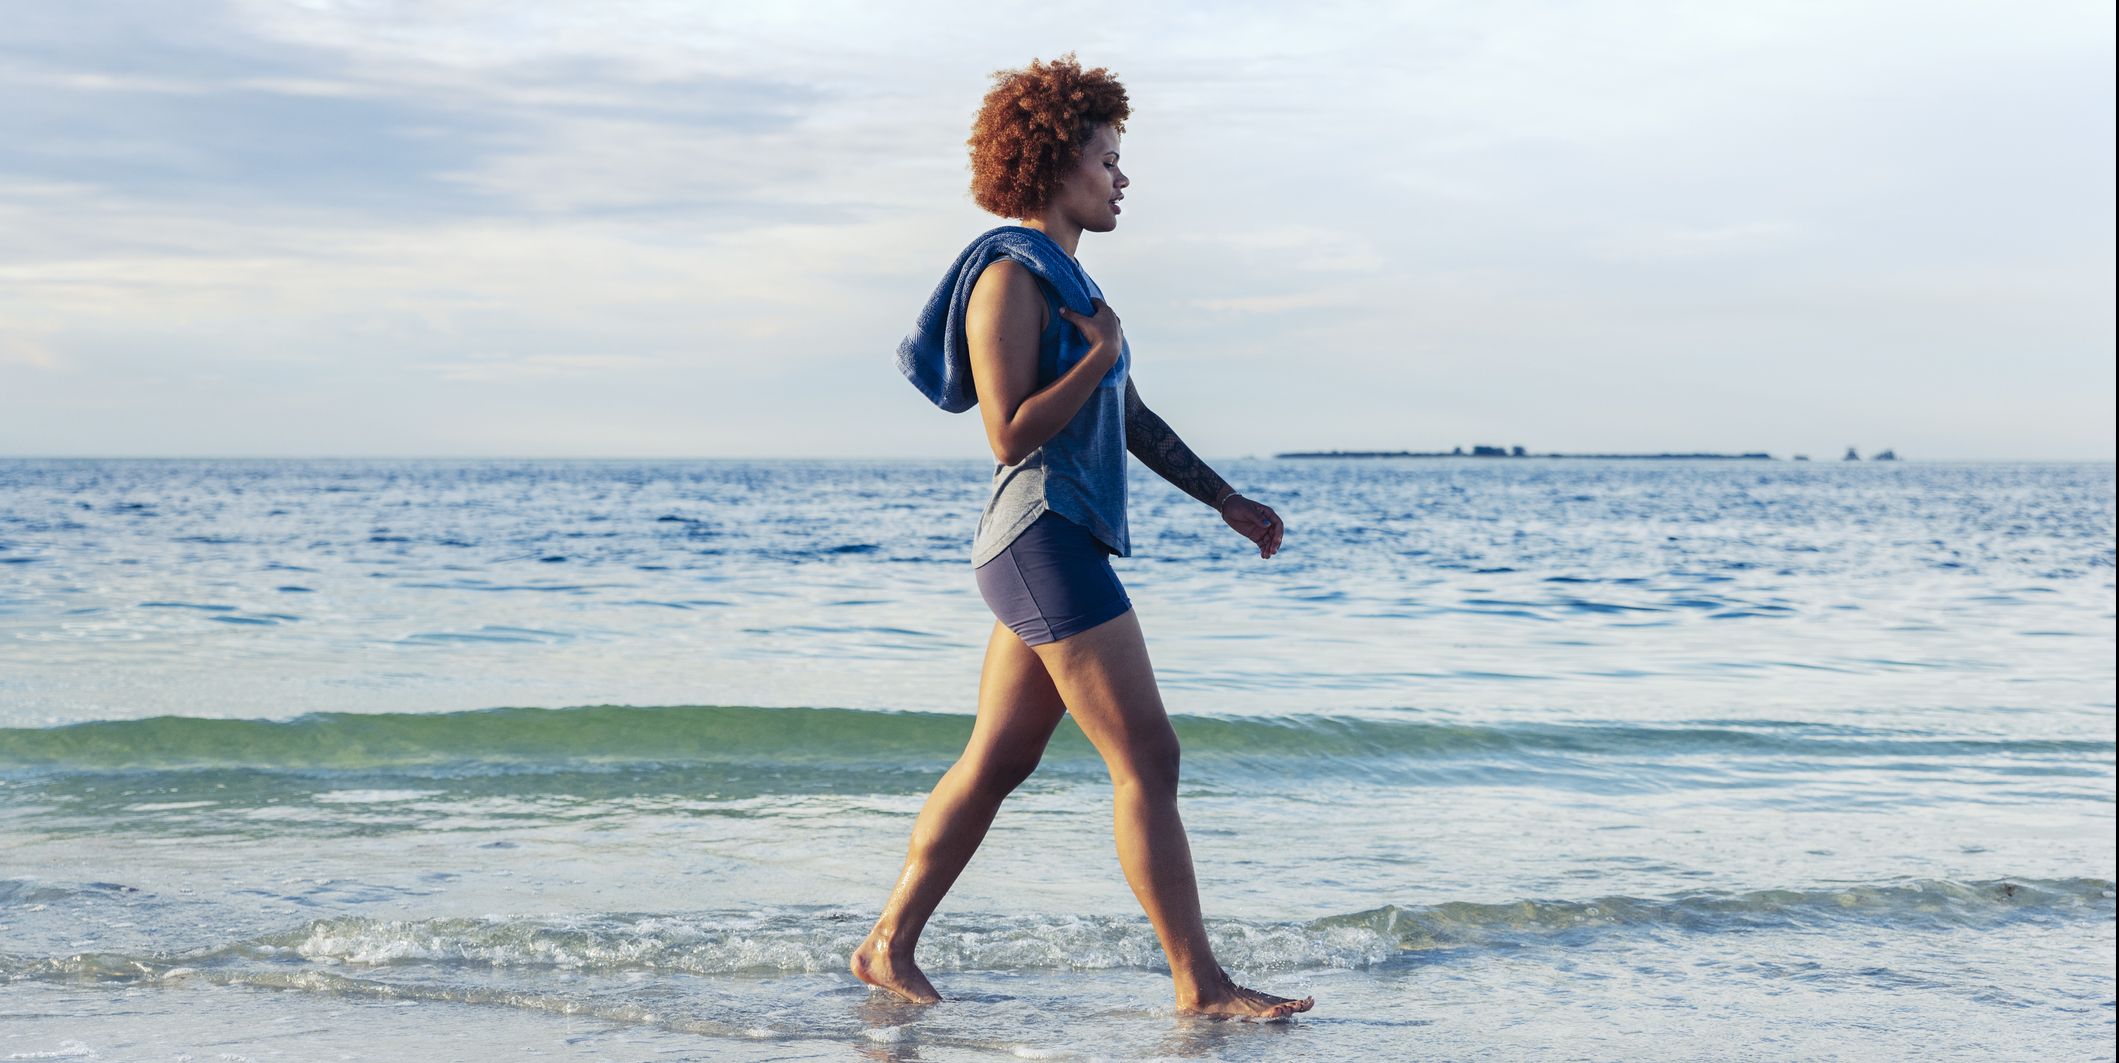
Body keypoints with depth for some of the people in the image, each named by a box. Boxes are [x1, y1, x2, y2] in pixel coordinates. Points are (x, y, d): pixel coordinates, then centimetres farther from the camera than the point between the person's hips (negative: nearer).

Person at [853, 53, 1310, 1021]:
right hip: (1042, 538, -10)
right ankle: (1199, 984, -6)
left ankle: (888, 948, 19)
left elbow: (1129, 416, 25)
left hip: (1067, 544, 10)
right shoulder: (1011, 279, -11)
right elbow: (1012, 436, -18)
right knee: (1147, 759, -9)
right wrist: (1102, 352, -13)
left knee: (995, 762, 12)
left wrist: (1225, 499, 24)